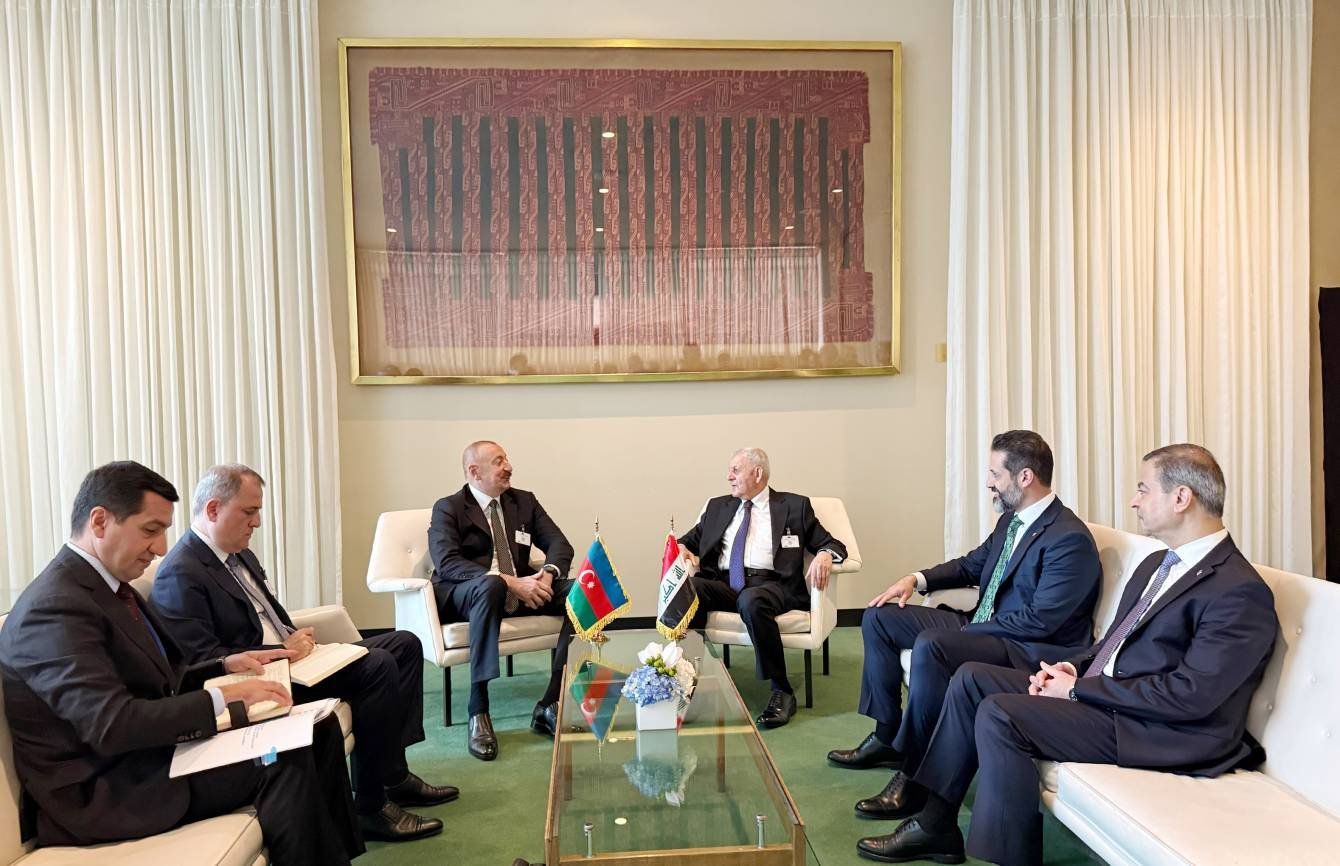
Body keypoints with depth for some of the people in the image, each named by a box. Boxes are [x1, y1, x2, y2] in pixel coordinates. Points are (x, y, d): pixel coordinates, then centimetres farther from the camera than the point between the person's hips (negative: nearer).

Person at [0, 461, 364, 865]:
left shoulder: (109, 585, 10)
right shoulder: (54, 608, -20)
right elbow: (111, 725, -28)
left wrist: (225, 665, 1)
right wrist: (225, 698, -26)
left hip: (147, 751, 9)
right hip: (102, 791, -9)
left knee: (316, 729, 0)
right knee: (284, 761, -24)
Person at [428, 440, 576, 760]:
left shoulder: (524, 501, 13)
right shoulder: (447, 509, -2)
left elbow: (559, 544, 5)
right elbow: (446, 563, -18)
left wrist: (548, 574, -19)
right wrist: (508, 582, -29)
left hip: (521, 590, 5)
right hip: (462, 596, -5)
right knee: (490, 585, -39)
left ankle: (551, 705, -19)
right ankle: (478, 714, -34)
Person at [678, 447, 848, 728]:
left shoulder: (795, 506, 13)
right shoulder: (717, 507, 23)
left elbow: (832, 544, 10)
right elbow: (687, 542, 24)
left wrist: (824, 555, -15)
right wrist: (683, 551, 0)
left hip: (771, 585, -3)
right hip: (724, 584, 3)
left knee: (751, 600, -39)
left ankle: (782, 691, -26)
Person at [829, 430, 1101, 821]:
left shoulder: (1070, 539, -20)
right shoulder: (1011, 519, 8)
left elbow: (1040, 621, -24)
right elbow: (971, 565, 22)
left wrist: (968, 631, -20)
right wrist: (917, 579, 6)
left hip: (1033, 650, -10)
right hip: (983, 627, 10)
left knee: (931, 646, -36)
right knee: (879, 617, 6)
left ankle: (913, 776, -22)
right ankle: (887, 735, 12)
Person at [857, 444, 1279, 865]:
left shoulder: (1240, 591, -17)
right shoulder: (1157, 563, 13)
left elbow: (1191, 696, -23)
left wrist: (1079, 689, -18)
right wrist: (1073, 666, -1)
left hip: (1157, 732, -10)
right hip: (1101, 690, 10)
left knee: (999, 714, -24)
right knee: (972, 677, 1)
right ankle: (936, 822, 5)